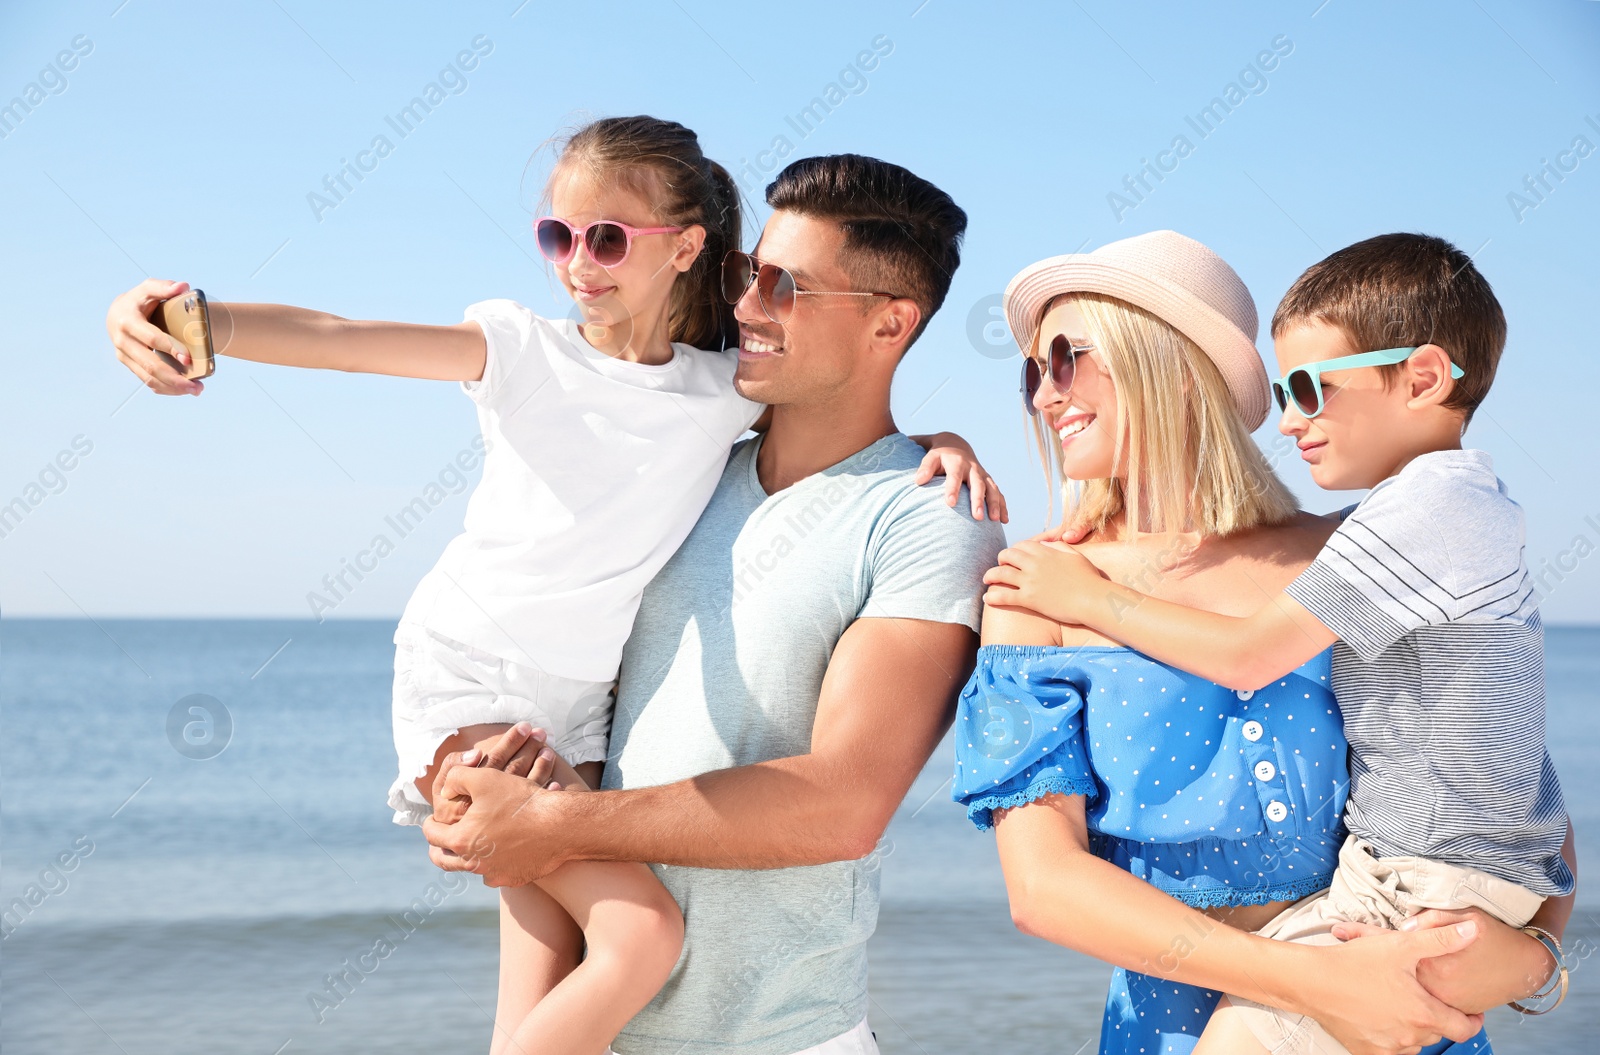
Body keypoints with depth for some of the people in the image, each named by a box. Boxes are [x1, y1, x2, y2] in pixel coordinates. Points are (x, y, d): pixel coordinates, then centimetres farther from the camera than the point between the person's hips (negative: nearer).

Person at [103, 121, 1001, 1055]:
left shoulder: (730, 390, 3)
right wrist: (196, 320, -34)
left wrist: (935, 441, -7)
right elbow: (335, 338, -16)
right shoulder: (526, 350, -5)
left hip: (581, 708, 4)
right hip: (468, 684, -4)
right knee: (643, 933, -18)